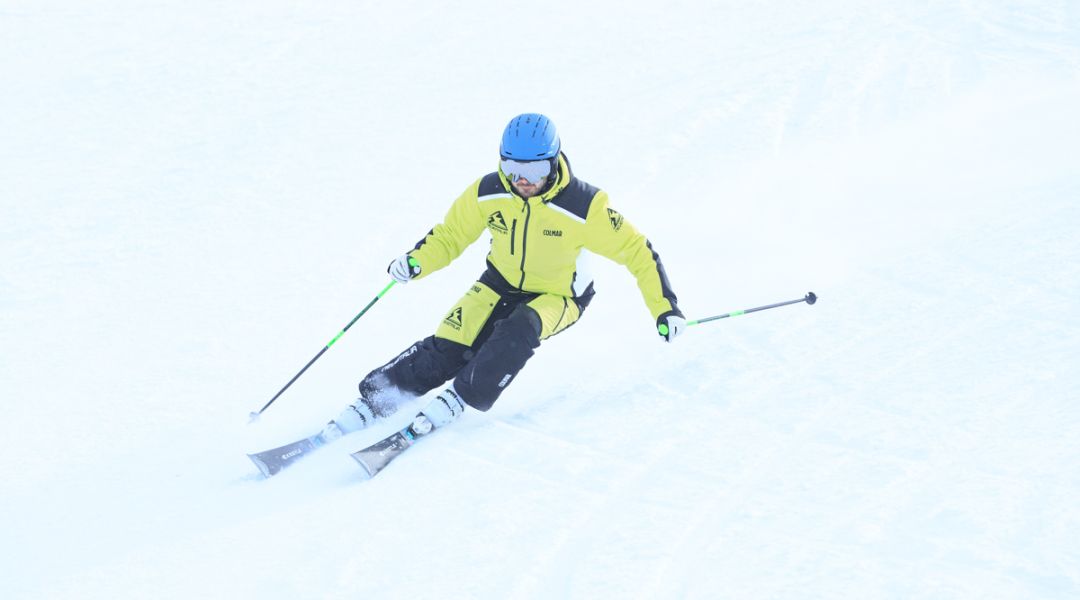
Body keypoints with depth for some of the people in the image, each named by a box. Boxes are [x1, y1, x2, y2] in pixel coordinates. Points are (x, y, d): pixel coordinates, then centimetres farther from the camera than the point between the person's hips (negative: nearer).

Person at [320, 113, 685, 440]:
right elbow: (451, 233, -3)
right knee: (446, 350, -15)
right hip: (502, 283, 3)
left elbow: (636, 251, -19)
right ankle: (373, 402, -4)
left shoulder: (583, 207, -29)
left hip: (559, 297, -3)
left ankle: (460, 400, -18)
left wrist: (665, 307, -21)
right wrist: (417, 261, -22)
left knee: (516, 333, -34)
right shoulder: (488, 193, -18)